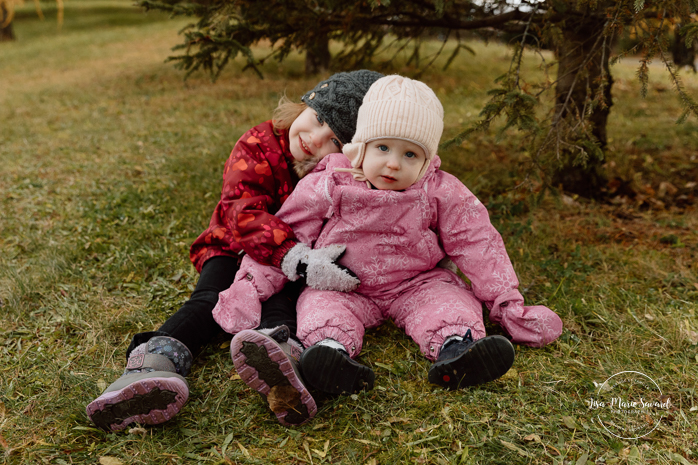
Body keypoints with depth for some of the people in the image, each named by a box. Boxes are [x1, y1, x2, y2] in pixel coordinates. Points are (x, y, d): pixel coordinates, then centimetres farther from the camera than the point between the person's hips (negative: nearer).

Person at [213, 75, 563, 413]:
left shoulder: (440, 193, -9)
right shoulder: (327, 187, -11)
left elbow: (476, 244, -5)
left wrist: (507, 304, -8)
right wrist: (249, 289, -12)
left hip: (416, 284, 1)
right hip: (344, 287, 0)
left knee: (451, 300, -23)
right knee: (321, 305, -27)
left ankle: (454, 348, -48)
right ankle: (330, 350, -52)